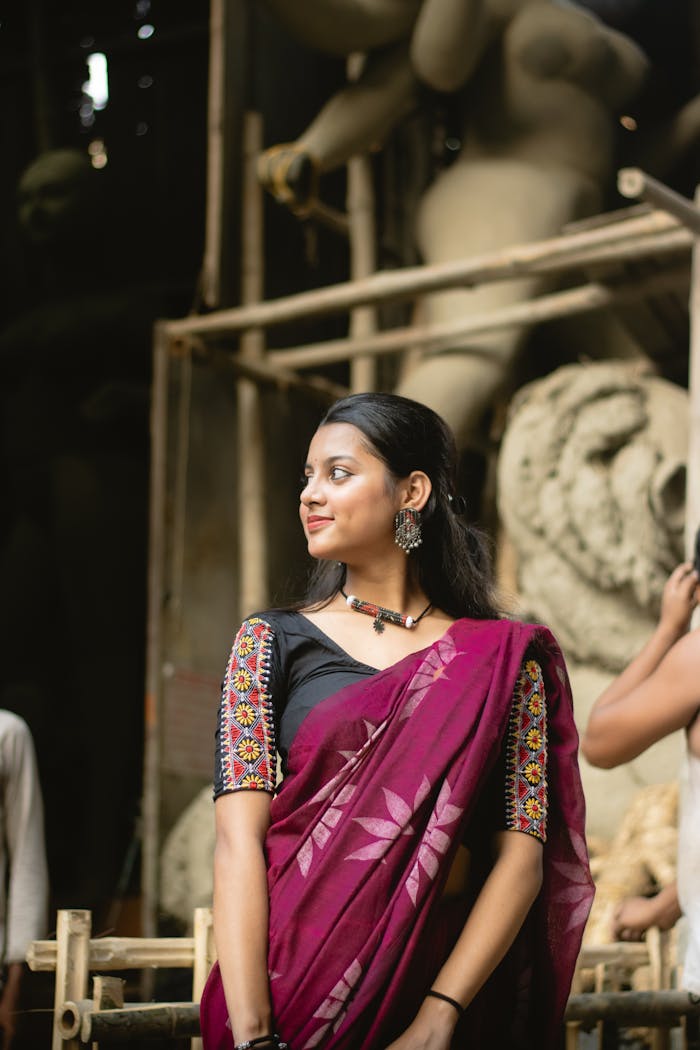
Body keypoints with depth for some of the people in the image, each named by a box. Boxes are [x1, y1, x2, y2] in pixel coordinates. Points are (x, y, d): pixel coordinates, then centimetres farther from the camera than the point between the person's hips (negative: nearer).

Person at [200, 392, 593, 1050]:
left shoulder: (504, 659, 2)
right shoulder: (272, 642, 3)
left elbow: (522, 856, -4)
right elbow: (239, 841, -7)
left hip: (452, 978, 0)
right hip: (294, 979, 0)